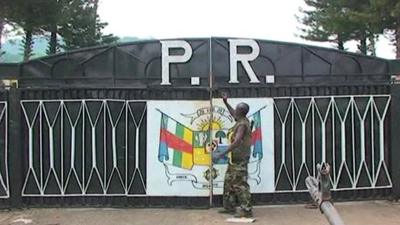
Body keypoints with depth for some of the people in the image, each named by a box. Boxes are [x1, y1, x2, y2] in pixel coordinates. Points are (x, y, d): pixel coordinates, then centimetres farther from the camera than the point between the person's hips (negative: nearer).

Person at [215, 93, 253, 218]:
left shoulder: (242, 124, -20)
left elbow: (236, 142, -30)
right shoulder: (241, 120, 9)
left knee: (240, 184, -7)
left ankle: (246, 210, -3)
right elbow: (233, 114, 33)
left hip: (239, 159, -10)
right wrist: (226, 103, 32)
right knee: (229, 182, 16)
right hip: (235, 158, 10)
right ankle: (229, 207, 25)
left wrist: (223, 153, -30)